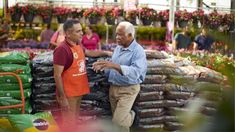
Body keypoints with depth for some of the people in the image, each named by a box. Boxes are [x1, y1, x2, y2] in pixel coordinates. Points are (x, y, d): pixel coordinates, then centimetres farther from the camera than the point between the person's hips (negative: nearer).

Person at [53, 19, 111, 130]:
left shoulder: (78, 45, 6)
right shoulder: (62, 49, -21)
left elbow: (89, 53, 29)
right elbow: (57, 75, -22)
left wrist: (105, 53, 22)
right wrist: (62, 97, -22)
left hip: (77, 91, 9)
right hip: (68, 93, -9)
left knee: (74, 120, 20)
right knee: (68, 123, -2)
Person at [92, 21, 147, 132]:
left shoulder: (138, 51, -17)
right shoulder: (118, 48, 7)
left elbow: (135, 72, -31)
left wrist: (115, 66, -40)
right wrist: (103, 67, -10)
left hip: (128, 89, -7)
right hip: (113, 87, 7)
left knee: (118, 121, -10)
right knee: (118, 119, 15)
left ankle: (131, 116, 20)